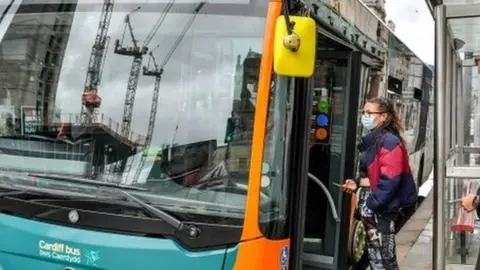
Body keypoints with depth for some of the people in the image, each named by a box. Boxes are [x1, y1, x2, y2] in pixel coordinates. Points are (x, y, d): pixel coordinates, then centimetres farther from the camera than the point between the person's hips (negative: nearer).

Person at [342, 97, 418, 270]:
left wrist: (370, 206, -21)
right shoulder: (371, 140, 12)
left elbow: (389, 180, -23)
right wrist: (357, 182, 5)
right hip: (376, 204, 9)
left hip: (384, 206, -9)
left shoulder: (389, 142, -17)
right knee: (376, 255, 16)